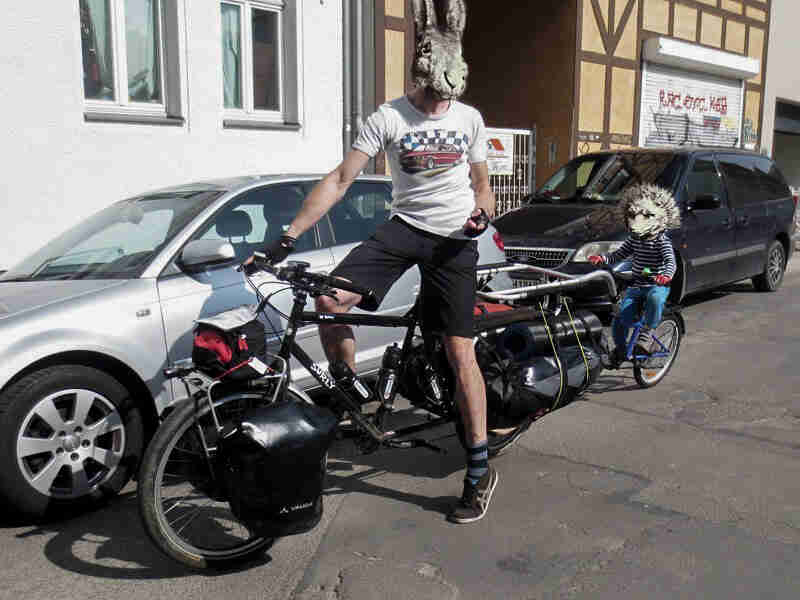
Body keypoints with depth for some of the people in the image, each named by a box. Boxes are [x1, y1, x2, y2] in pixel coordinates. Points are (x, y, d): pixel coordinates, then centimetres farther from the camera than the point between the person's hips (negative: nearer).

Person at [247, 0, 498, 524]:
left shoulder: (470, 119, 7)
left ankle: (481, 469, 5)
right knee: (329, 298, -22)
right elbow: (341, 179, -7)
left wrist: (483, 213, -10)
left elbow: (482, 186, 15)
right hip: (404, 226, 1)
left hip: (455, 239, 0)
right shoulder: (387, 118, 0)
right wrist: (289, 235, -15)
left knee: (460, 351, -7)